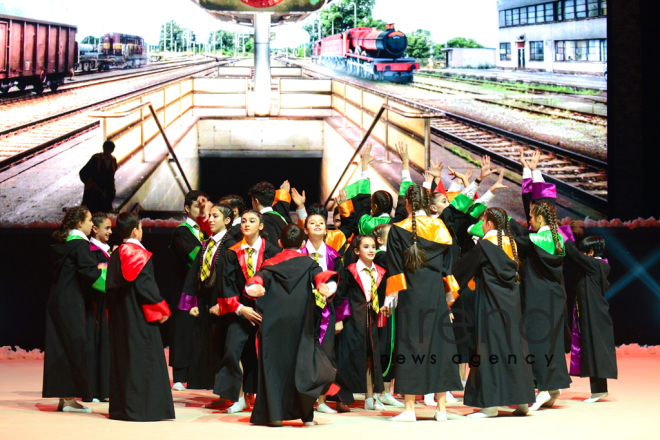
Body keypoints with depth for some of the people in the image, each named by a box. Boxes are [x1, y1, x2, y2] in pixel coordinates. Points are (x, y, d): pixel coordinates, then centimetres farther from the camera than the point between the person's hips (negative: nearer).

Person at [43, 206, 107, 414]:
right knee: (75, 349, -4)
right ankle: (69, 398, -3)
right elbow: (88, 271, -22)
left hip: (57, 302, 9)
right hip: (72, 304, -9)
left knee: (60, 349, 9)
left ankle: (63, 397, 12)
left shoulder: (63, 244, 14)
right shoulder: (80, 244, -13)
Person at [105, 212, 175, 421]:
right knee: (142, 358, -4)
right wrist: (161, 308, -9)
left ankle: (120, 407, 14)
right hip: (139, 317, -8)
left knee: (121, 359, 11)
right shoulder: (140, 254, -13)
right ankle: (140, 407, -6)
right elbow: (145, 284, -18)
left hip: (119, 317, 8)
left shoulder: (115, 255, 10)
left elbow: (111, 286, 13)